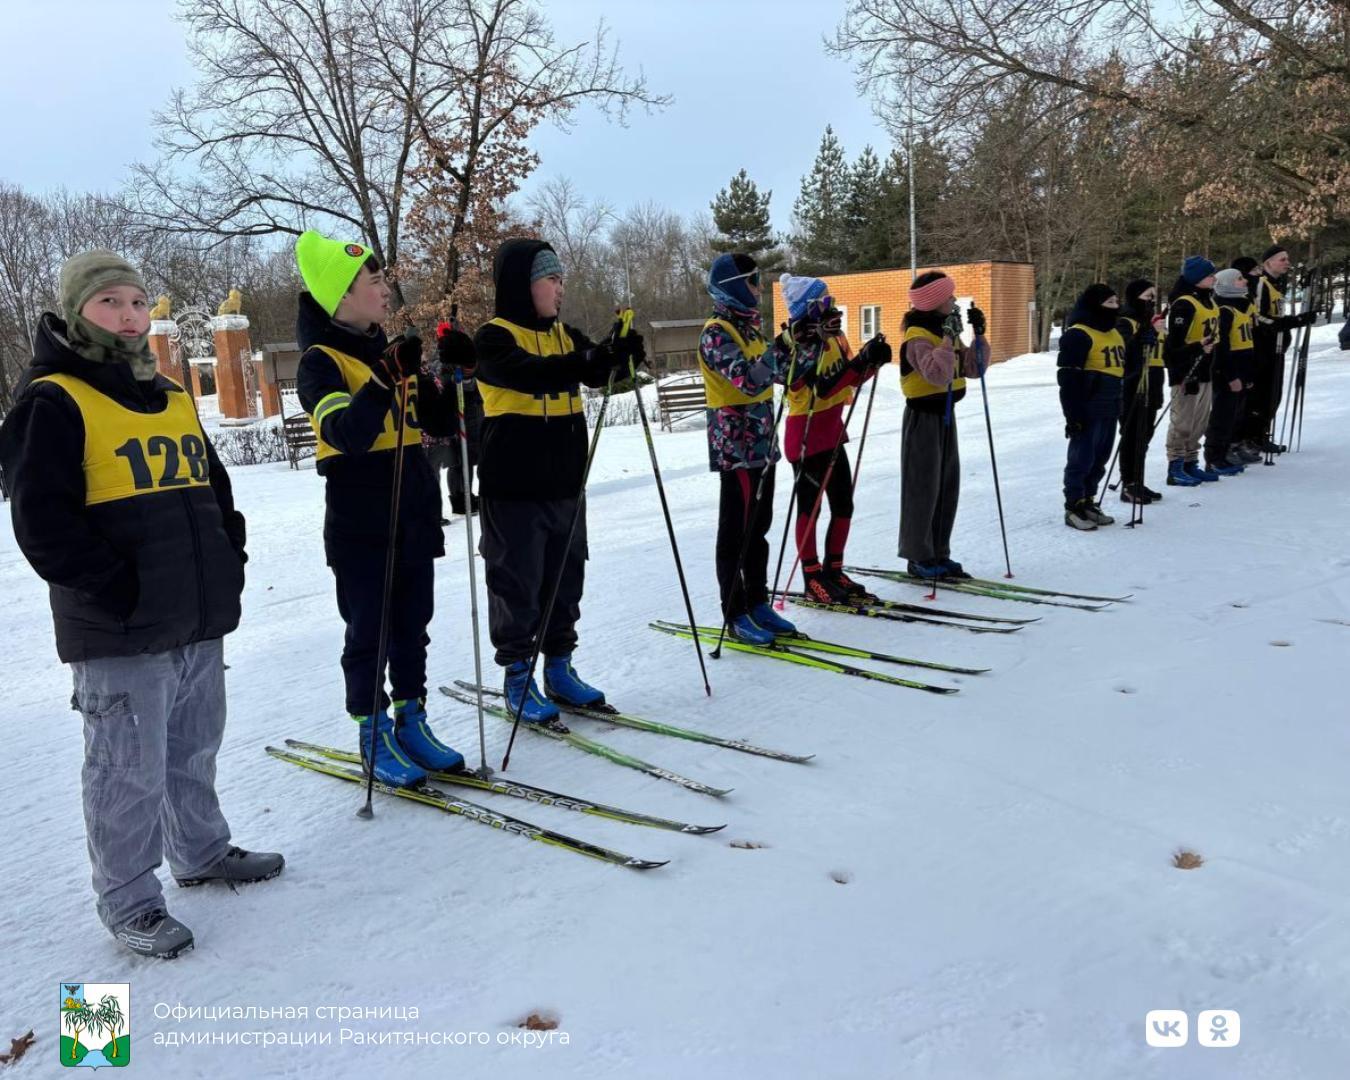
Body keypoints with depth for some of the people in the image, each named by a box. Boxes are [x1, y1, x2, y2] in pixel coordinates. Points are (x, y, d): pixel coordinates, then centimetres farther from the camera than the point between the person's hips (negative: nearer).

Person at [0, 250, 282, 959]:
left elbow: (215, 488, 21)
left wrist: (228, 561, 9)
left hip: (200, 620, 7)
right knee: (129, 770, 2)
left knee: (194, 748, 20)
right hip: (119, 633, -7)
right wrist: (116, 585, -19)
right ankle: (128, 901, 18)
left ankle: (200, 851, 39)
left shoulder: (170, 398, 16)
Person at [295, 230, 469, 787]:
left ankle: (411, 721, 25)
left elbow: (440, 423, 13)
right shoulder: (321, 361, -10)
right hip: (360, 525, -6)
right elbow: (347, 434, -27)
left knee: (412, 627, 13)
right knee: (368, 633, 3)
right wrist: (385, 378, -37)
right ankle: (374, 736, 15)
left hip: (415, 517, 7)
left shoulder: (392, 352, 12)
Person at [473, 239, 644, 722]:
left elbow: (597, 373, 0)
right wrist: (598, 356, -38)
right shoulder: (494, 337, -9)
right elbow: (534, 374, -28)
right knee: (517, 585, 2)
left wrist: (620, 353, -22)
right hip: (514, 488, -6)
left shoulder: (565, 334, 12)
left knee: (565, 580, 13)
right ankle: (518, 678, 14)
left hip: (565, 483, 7)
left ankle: (560, 668, 26)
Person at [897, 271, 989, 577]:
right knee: (923, 488, -4)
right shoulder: (918, 337, -17)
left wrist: (979, 334, 2)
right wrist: (948, 338, -28)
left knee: (947, 486, 12)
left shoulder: (947, 331, 11)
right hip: (923, 416, -9)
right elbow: (938, 375, -32)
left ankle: (938, 554, 21)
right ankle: (919, 558, 5)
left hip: (945, 413, 9)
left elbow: (973, 368, 11)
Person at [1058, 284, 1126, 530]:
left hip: (1109, 410, 9)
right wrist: (1073, 414, -19)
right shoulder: (1079, 334, -13)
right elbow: (1069, 378, -16)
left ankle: (1088, 502, 25)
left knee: (1099, 460, 14)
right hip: (1088, 411, -9)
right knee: (1082, 459, -3)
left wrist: (1122, 408, 23)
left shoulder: (1115, 334, 17)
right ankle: (1074, 508, 5)